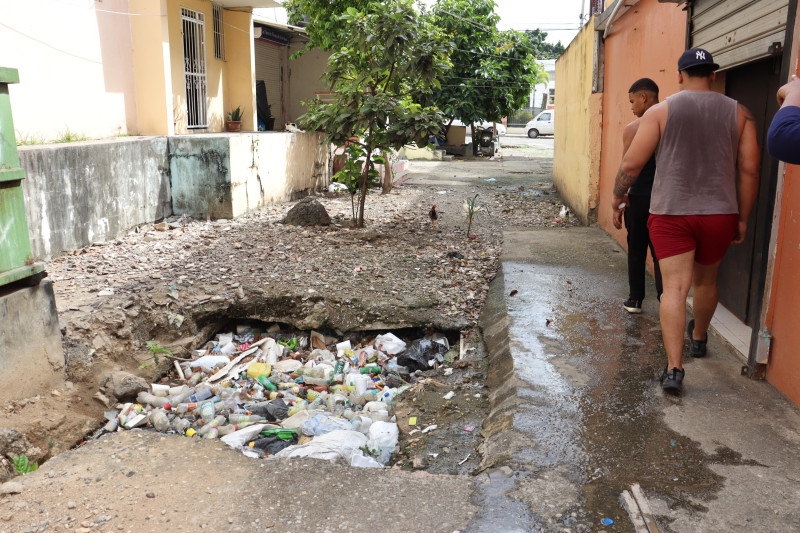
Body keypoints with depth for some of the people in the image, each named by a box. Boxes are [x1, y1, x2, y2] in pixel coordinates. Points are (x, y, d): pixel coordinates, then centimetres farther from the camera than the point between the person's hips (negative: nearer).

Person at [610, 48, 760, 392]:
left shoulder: (660, 111, -2)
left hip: (671, 212, -3)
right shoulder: (739, 113, 6)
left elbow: (632, 164, -6)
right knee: (706, 280, 22)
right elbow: (749, 170, 3)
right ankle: (699, 338, 45)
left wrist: (617, 197, 11)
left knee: (675, 286, -6)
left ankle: (674, 367, -14)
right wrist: (743, 219, 11)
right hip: (720, 213, 3)